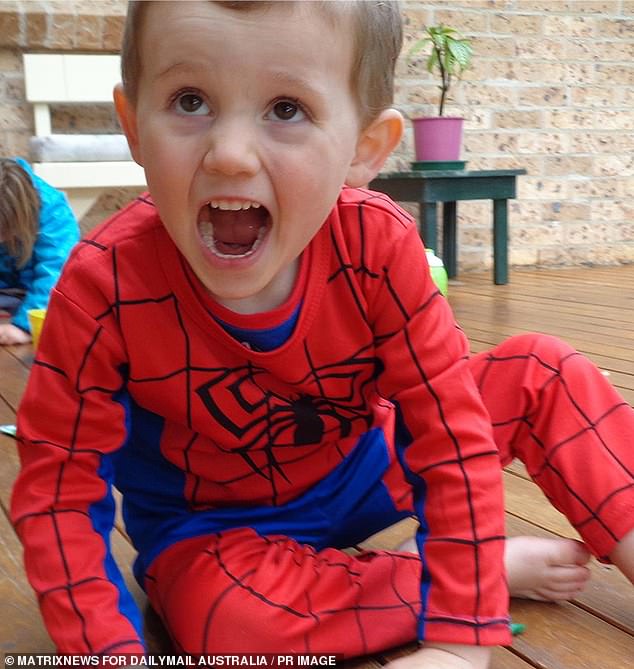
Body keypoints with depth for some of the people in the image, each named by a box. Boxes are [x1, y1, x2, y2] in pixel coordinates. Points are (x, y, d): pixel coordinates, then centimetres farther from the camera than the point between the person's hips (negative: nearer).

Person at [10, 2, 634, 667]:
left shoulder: (377, 243, -25)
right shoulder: (104, 284, -27)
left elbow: (451, 429, -21)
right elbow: (60, 484, -18)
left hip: (366, 471, 2)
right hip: (214, 526, -1)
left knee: (542, 374, -10)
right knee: (221, 613, -34)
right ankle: (504, 566, -15)